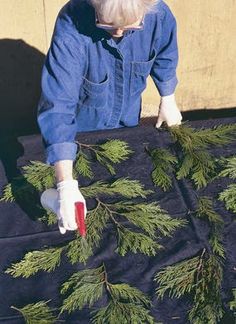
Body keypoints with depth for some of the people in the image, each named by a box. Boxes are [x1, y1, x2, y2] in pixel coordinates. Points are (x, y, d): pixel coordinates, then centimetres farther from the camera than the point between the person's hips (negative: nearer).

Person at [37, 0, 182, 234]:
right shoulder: (72, 26, -40)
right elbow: (58, 105, -45)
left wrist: (167, 100, 6)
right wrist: (66, 184, -51)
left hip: (127, 117, 3)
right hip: (82, 122, -3)